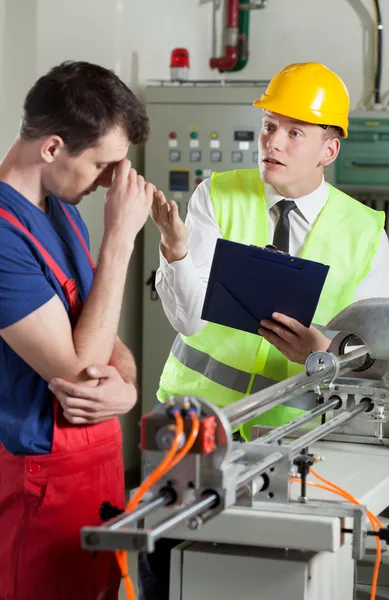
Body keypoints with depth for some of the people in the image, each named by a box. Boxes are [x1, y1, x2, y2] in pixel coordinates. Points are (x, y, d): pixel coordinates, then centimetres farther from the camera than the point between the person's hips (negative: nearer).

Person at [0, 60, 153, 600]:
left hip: (98, 452, 8)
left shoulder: (60, 205, 5)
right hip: (45, 472, -8)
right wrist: (120, 237, -23)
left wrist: (127, 387, -10)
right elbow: (78, 366, -25)